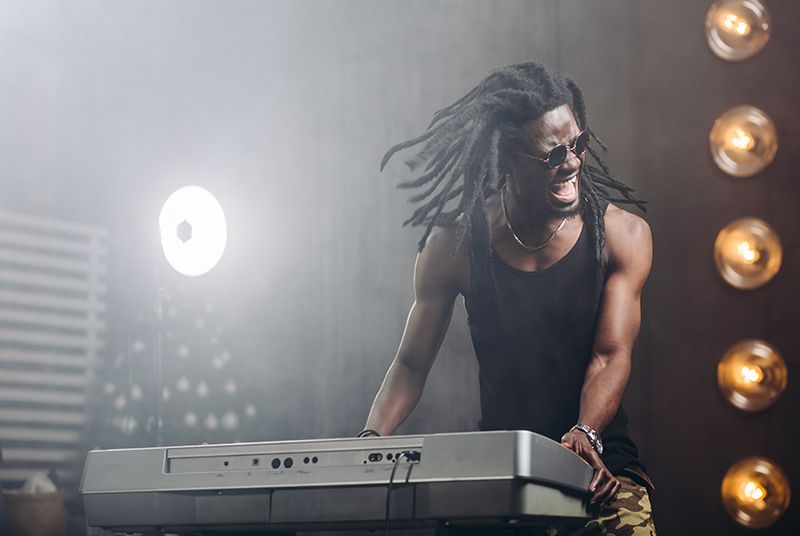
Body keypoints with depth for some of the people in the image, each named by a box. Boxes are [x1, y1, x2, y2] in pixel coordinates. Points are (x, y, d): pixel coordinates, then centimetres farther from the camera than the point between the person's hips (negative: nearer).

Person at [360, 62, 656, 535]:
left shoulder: (622, 235, -2)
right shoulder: (454, 244, -1)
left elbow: (611, 357, -10)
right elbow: (411, 364, 5)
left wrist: (583, 436, -30)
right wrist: (372, 440, -13)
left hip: (600, 462, 0)